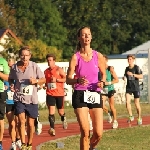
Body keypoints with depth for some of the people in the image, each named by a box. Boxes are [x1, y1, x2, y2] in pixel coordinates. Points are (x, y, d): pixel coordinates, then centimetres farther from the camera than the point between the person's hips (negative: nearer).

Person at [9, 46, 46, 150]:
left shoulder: (34, 66, -4)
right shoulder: (14, 67, -1)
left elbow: (43, 80, 3)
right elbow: (11, 79, 18)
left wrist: (36, 81, -17)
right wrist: (11, 85, -3)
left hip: (32, 99, 0)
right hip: (19, 98, 0)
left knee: (30, 124, 9)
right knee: (21, 121, -14)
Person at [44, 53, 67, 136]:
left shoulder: (59, 70, -7)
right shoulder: (46, 71, 9)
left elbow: (65, 79, -10)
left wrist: (56, 80, -20)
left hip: (59, 93, -3)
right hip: (50, 94, 3)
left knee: (60, 111, 11)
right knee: (51, 111, -12)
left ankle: (63, 119, 46)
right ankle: (52, 129, -18)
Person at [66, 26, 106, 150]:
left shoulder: (98, 56, 3)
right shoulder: (75, 57, -2)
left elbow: (103, 74, 17)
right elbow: (68, 79, -3)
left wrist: (102, 82, -5)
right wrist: (78, 80, -24)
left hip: (95, 95, 2)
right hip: (80, 96, -2)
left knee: (98, 133, -1)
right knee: (85, 132, -10)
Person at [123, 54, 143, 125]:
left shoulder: (136, 67, -7)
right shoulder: (127, 68, 8)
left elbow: (141, 76, -18)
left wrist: (132, 74, -26)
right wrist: (124, 77, 1)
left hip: (136, 87, -4)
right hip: (129, 87, 4)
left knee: (137, 103, 3)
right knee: (127, 102, -14)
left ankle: (139, 118, 19)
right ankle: (131, 116, -1)